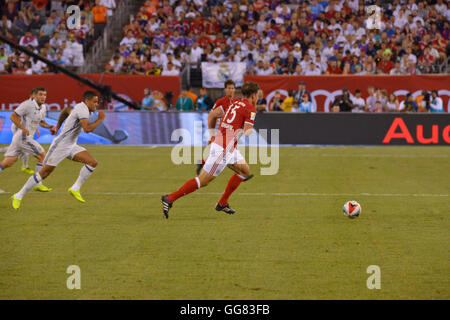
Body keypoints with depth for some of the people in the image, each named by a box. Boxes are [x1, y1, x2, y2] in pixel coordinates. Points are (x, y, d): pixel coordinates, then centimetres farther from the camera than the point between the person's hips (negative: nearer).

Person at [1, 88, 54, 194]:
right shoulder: (27, 104, -14)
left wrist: (49, 126, 9)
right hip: (23, 137, -9)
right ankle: (37, 184, 4)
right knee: (42, 156, -3)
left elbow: (40, 121, 29)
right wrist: (24, 129, -22)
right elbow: (13, 116, -14)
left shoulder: (43, 108, 12)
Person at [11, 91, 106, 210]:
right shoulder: (83, 109, -19)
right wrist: (100, 120, -20)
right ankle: (18, 196, 7)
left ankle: (75, 189, -1)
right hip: (60, 145, -9)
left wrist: (58, 126, 39)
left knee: (92, 162, -9)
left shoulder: (80, 107, 10)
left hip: (71, 146, 9)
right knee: (44, 172, -4)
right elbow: (87, 129, -33)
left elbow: (67, 110, 31)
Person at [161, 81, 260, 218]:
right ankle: (169, 198, -5)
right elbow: (247, 131, -16)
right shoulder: (251, 108, -9)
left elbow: (212, 114, 16)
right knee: (203, 181, -7)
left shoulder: (235, 103, 15)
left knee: (245, 171, 18)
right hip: (223, 149, -10)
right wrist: (250, 130, 7)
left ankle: (222, 203, 21)